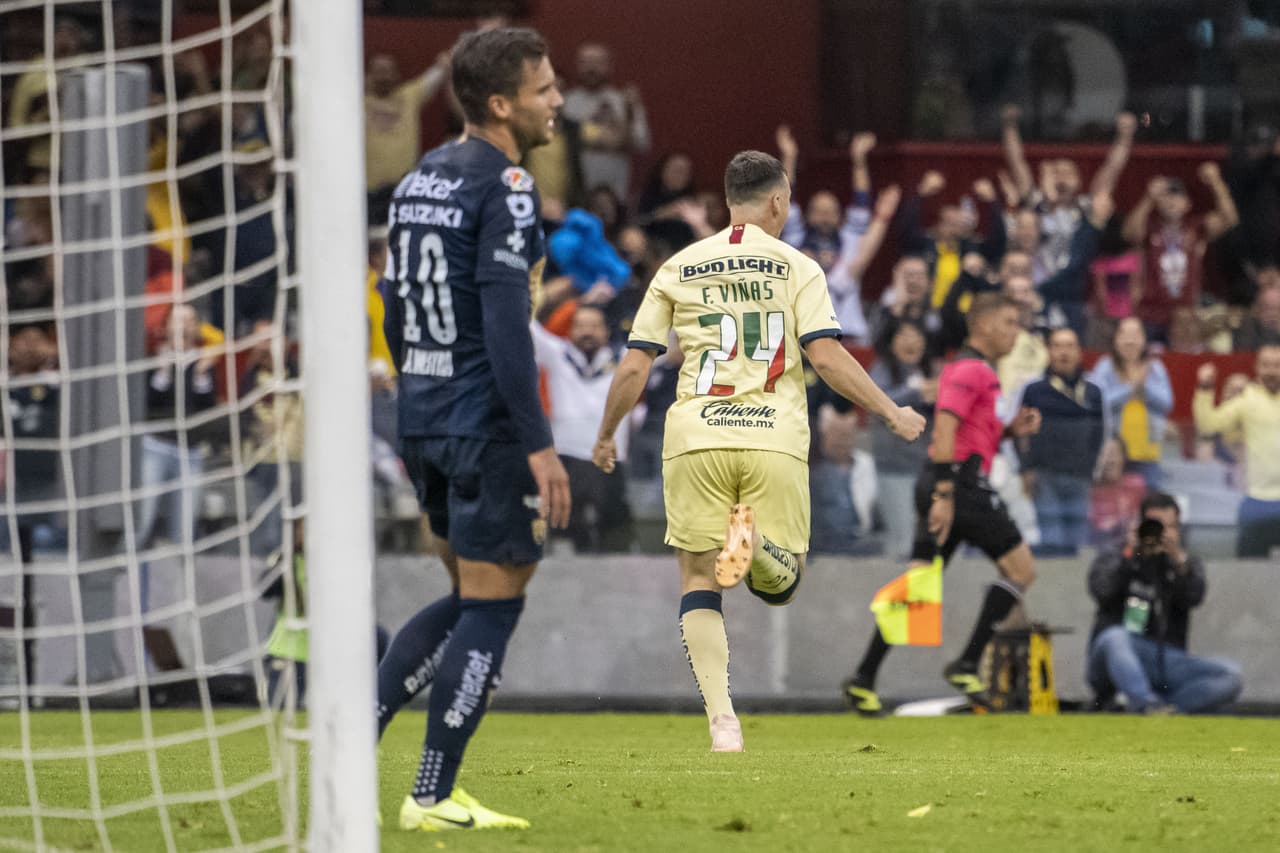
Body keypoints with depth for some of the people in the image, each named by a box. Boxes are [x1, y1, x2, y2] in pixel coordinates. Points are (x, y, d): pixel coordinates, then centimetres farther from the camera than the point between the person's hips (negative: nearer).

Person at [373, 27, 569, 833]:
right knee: (492, 606, 0)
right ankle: (433, 798, 2)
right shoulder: (504, 185, -14)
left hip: (425, 419, 9)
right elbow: (506, 322, -20)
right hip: (487, 425, -9)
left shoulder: (421, 177, 12)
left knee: (472, 596, 20)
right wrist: (540, 445, -19)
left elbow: (395, 308, 17)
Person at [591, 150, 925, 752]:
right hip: (775, 438, -1)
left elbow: (634, 368, 9)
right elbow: (827, 357, -5)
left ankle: (721, 718, -8)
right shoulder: (796, 268, 5)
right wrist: (892, 413, 4)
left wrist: (605, 437, 23)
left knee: (698, 583, 8)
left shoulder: (678, 270, 11)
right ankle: (757, 544, -27)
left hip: (696, 439, 1)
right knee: (779, 585, 11)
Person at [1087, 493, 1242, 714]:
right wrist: (1130, 554, -8)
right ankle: (1147, 704, -53)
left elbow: (1194, 598, -5)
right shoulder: (1113, 560, 13)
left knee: (1230, 675, -22)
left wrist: (1178, 558, -17)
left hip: (1166, 662, 2)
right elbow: (1102, 591, -9)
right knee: (1115, 637, -38)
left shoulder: (1189, 565, 18)